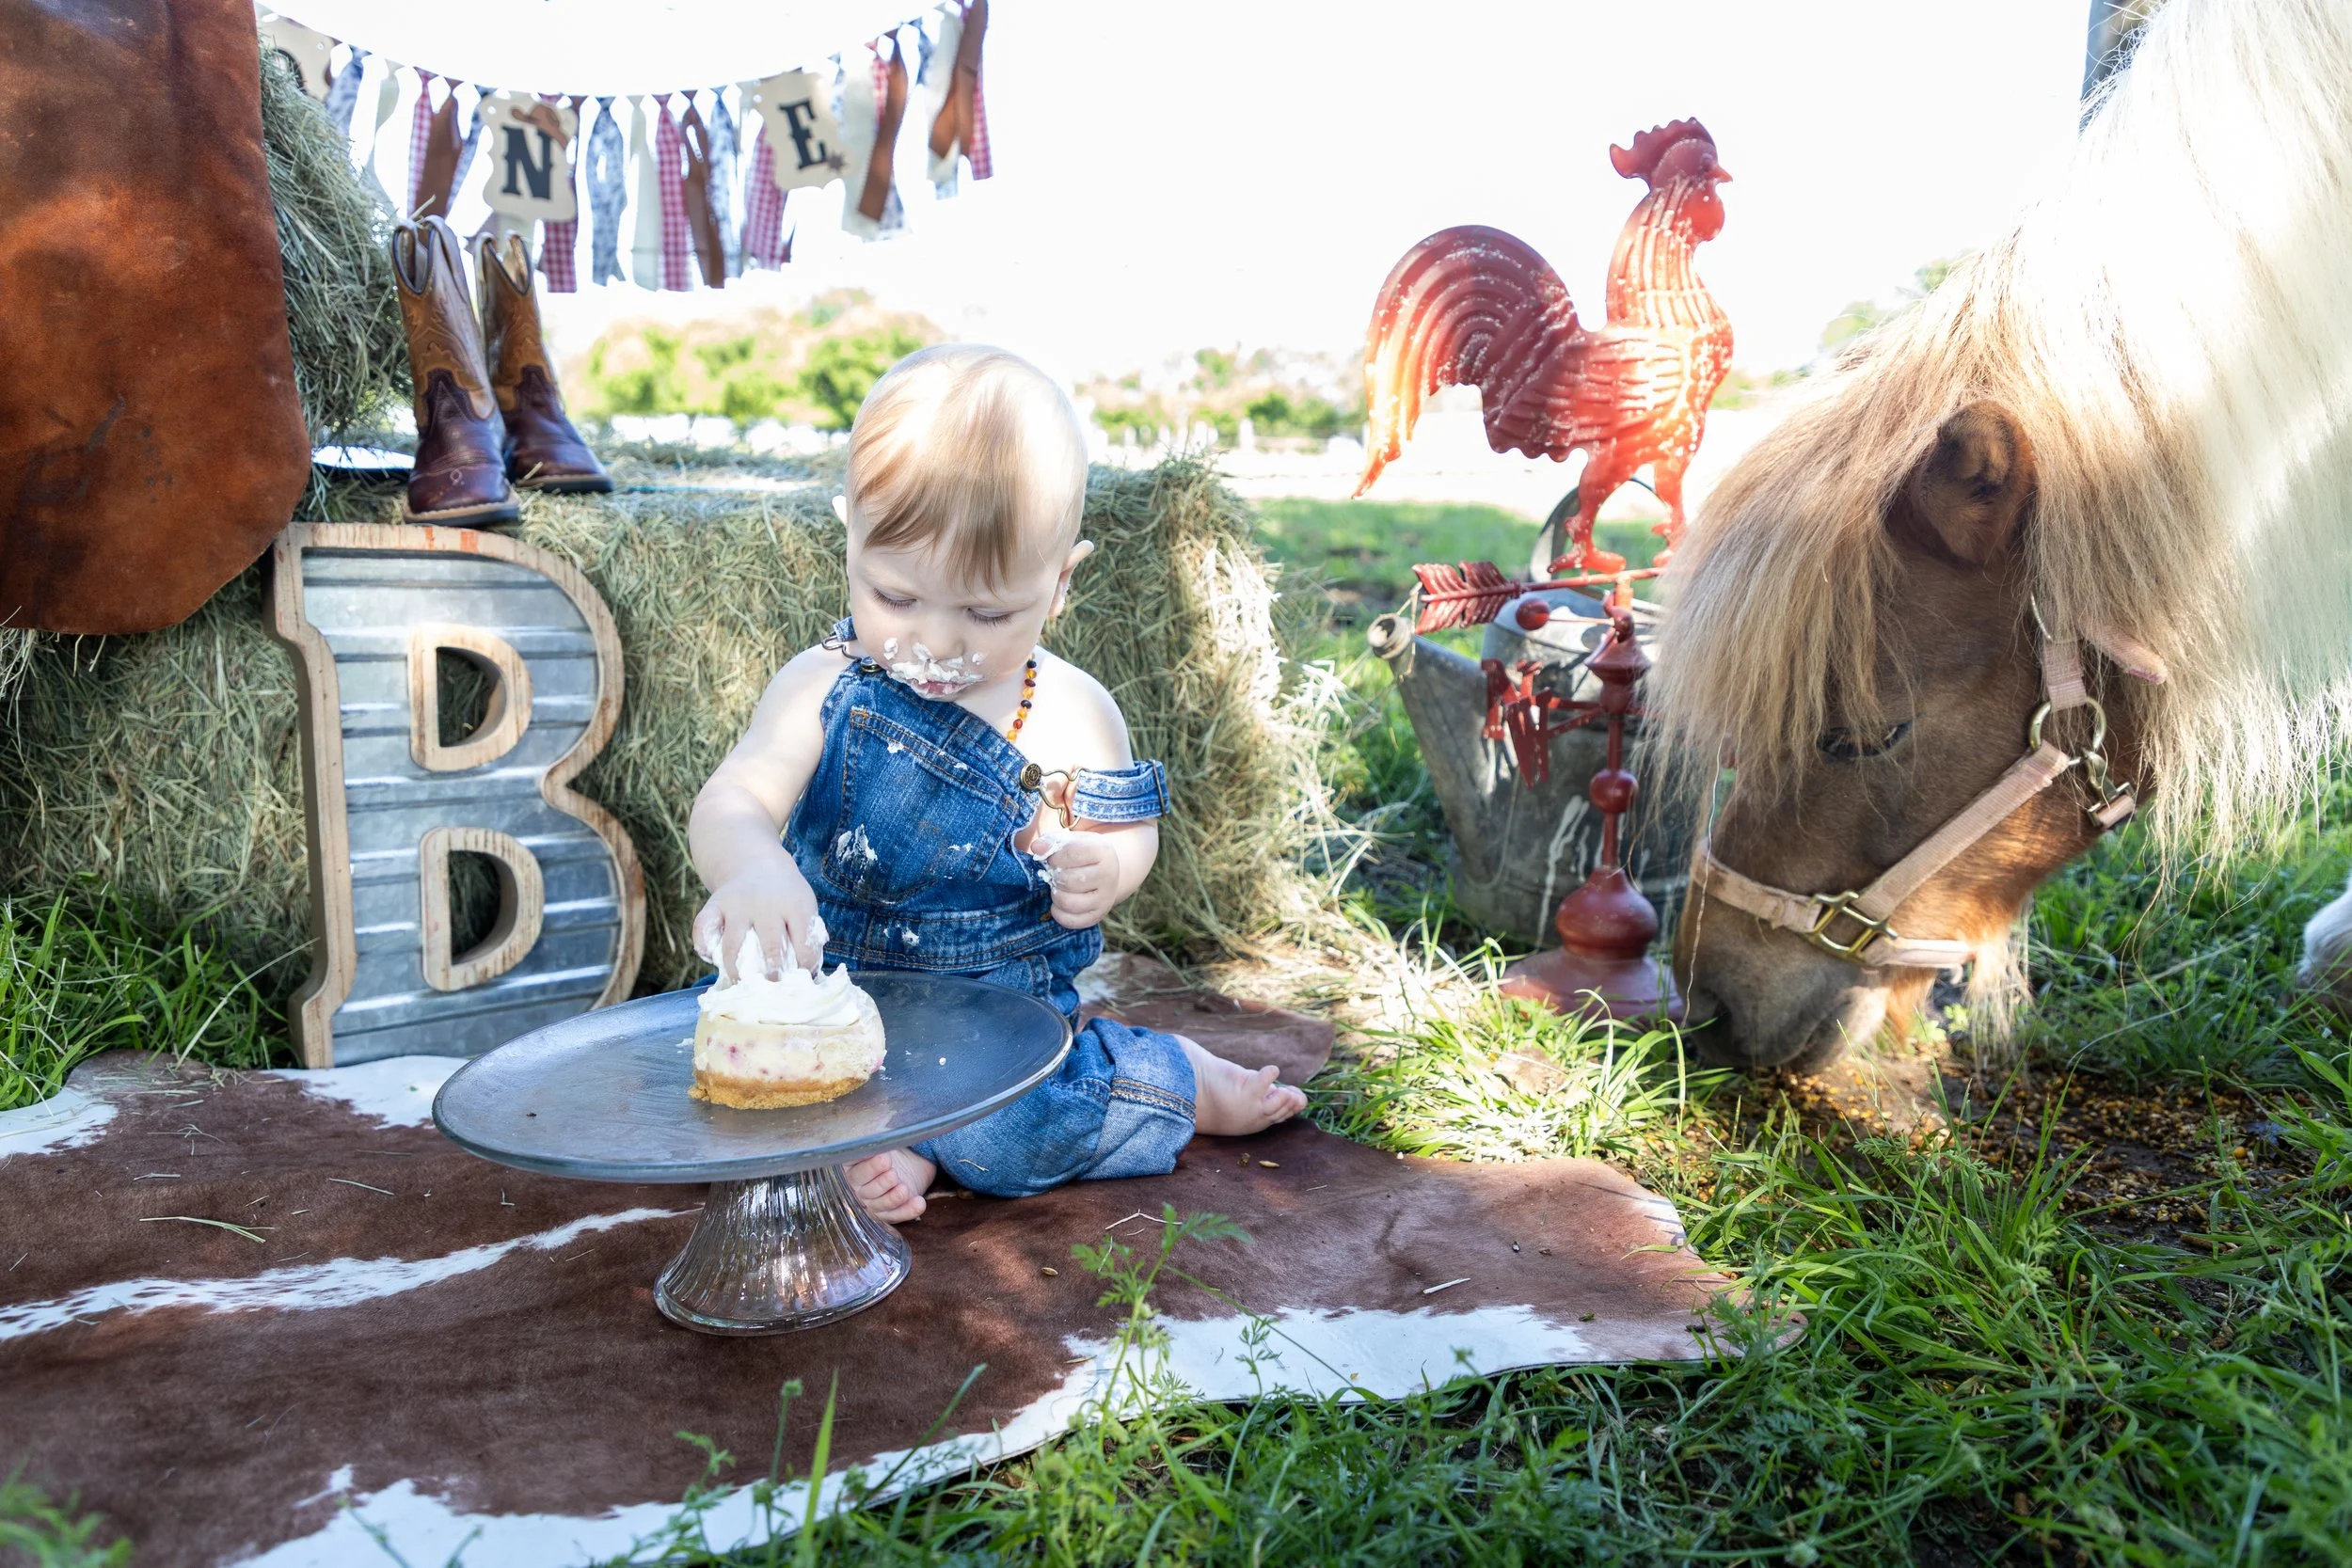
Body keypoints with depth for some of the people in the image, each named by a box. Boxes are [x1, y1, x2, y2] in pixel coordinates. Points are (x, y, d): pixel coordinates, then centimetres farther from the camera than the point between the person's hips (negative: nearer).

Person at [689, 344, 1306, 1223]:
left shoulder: (1070, 714, -5)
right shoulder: (824, 688, -7)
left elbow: (1129, 828, 9)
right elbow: (730, 803, -18)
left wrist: (1104, 868, -17)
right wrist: (751, 868, -44)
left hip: (1006, 1009, -1)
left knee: (1005, 1136, -27)